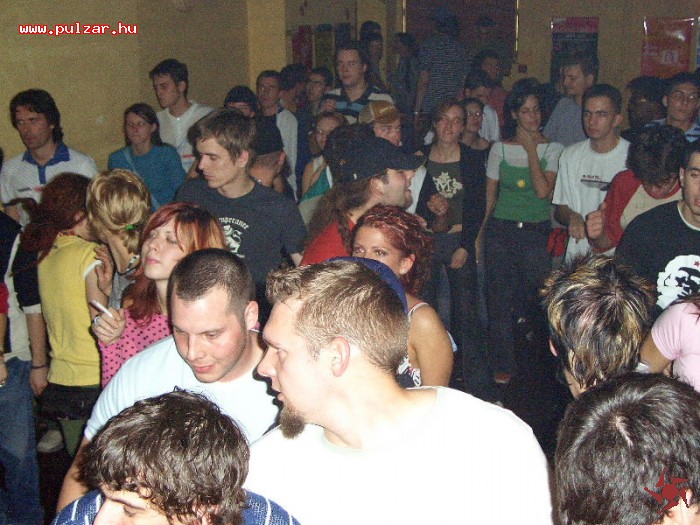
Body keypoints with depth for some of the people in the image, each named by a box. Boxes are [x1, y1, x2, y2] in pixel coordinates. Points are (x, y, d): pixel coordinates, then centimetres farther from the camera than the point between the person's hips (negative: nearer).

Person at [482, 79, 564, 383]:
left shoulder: (552, 149, 1)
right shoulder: (500, 149, 7)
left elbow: (544, 190, -13)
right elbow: (490, 194, 11)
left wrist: (532, 150, -10)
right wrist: (481, 231, 3)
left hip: (536, 233, -2)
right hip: (500, 230, 2)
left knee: (537, 299, -1)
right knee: (500, 300, 3)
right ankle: (502, 366, 16)